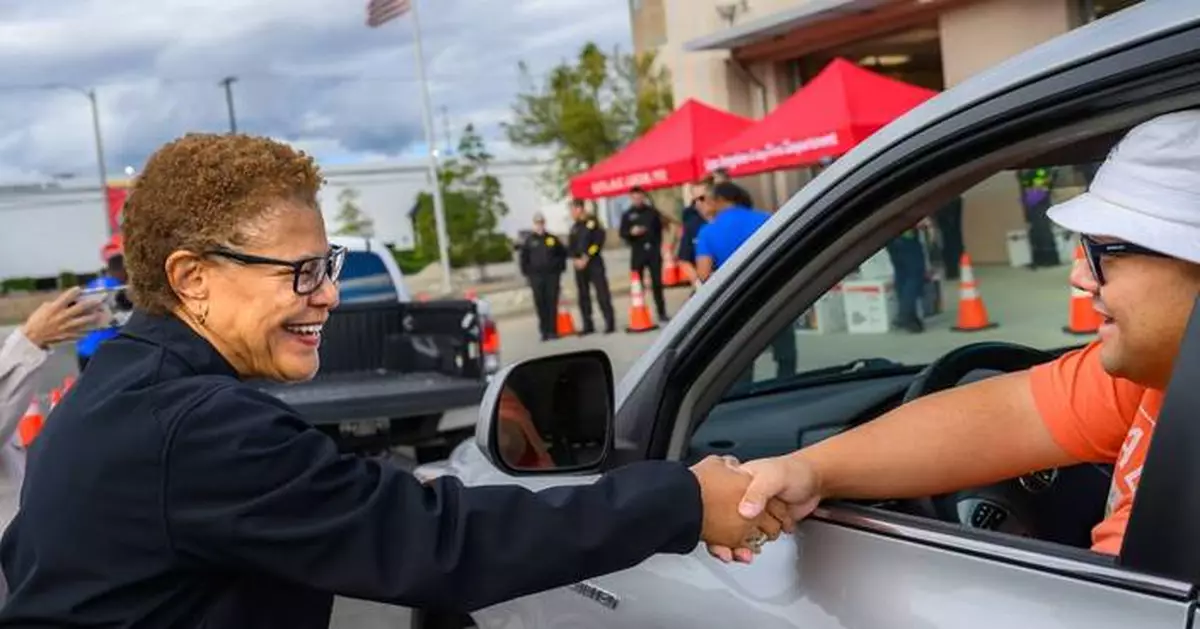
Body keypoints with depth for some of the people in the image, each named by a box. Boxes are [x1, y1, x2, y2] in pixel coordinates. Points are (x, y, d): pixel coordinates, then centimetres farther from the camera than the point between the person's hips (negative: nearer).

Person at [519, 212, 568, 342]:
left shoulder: (552, 239, 9)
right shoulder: (529, 241, 6)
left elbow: (563, 253, 15)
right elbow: (524, 258, 6)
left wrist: (560, 266, 5)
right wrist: (527, 273, -2)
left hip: (552, 275, 1)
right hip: (536, 276, -1)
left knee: (552, 303, -1)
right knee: (540, 304, -2)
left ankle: (553, 330, 3)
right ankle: (545, 331, 2)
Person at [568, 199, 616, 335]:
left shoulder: (592, 223, -5)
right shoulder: (575, 226, 14)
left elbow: (597, 242, -12)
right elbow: (571, 246, 12)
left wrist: (586, 258, -14)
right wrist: (575, 260, -5)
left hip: (594, 263, -6)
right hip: (579, 265, 6)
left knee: (602, 293, -7)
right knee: (583, 296, 7)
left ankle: (610, 323, -5)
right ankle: (588, 325, 14)